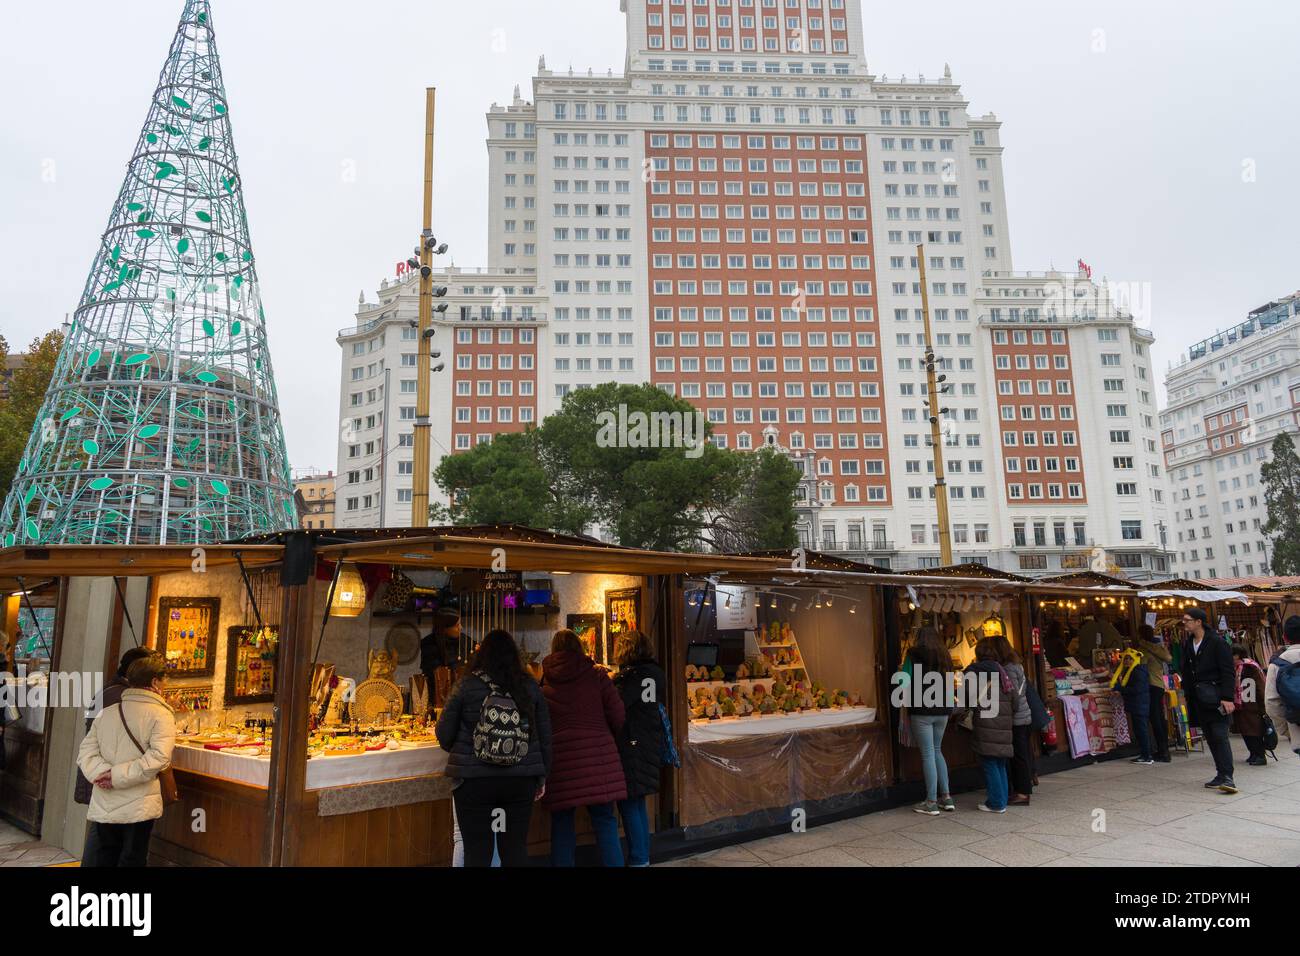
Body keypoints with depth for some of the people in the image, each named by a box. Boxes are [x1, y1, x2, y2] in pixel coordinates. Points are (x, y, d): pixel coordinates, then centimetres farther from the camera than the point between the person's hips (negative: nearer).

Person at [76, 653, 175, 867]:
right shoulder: (160, 714, -8)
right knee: (131, 862, 8)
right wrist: (118, 776, -14)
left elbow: (86, 752, 3)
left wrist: (101, 773, -10)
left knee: (96, 861, 17)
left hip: (102, 808, 5)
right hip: (139, 809, -5)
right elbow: (159, 757, -21)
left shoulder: (105, 713, 9)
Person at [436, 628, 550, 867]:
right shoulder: (530, 686, 3)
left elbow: (444, 735, 1)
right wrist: (542, 776, 19)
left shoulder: (466, 685, -4)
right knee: (516, 847, 11)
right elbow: (545, 736, 8)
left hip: (474, 778, -2)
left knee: (477, 850, 7)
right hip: (521, 779, 2)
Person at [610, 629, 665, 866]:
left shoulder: (631, 676, -16)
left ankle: (638, 859, 4)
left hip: (632, 746, -9)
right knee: (638, 802, 17)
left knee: (629, 803, 0)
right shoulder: (656, 673, 8)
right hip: (651, 745, 9)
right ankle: (643, 856, 25)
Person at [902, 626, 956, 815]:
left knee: (928, 754, -1)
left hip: (921, 710, -5)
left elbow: (905, 682, -9)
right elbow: (949, 684, 14)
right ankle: (946, 796, 17)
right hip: (943, 710, 5)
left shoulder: (914, 655, -5)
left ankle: (931, 802, 2)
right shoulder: (945, 656, 10)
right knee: (937, 751, 18)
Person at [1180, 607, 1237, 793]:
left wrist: (1227, 698, -18)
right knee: (1210, 738, 9)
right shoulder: (1187, 644, 12)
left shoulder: (1217, 643, -9)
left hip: (1216, 698, -7)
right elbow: (1186, 673, 16)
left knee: (1220, 736, -11)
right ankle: (1221, 775, 15)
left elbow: (1228, 672, -12)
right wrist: (1189, 696, 12)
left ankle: (1227, 777, -11)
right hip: (1198, 699, 7)